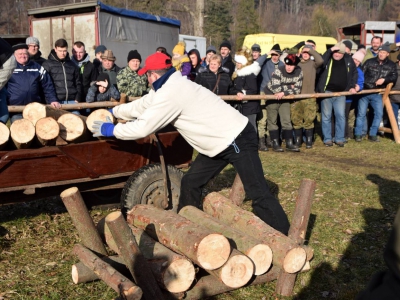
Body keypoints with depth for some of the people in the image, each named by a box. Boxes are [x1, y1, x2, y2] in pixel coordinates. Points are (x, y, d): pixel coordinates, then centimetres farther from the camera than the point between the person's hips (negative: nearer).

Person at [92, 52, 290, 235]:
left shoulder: (170, 93, -23)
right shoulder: (170, 86, 9)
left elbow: (143, 128, -19)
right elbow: (142, 105, 22)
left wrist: (111, 130, -5)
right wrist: (113, 111, 33)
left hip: (237, 139, -10)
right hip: (219, 142, 10)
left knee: (258, 193, -10)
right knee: (190, 183, 14)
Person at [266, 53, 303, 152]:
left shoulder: (299, 72, -9)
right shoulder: (278, 71, -22)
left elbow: (297, 89, -13)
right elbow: (276, 88, -30)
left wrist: (284, 93, -26)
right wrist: (289, 87, -18)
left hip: (285, 98, 4)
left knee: (286, 120, 1)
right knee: (272, 121, 0)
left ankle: (289, 143, 6)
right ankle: (275, 143, 7)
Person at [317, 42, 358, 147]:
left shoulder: (348, 59, 6)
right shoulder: (328, 57, -3)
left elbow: (354, 72, 16)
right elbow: (320, 64, -26)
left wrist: (352, 86, 7)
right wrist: (330, 50, -25)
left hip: (341, 93, 2)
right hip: (327, 92, -2)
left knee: (340, 116, 0)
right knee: (326, 117, 3)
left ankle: (339, 138, 11)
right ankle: (327, 139, 13)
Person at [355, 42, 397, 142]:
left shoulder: (391, 65, 6)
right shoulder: (369, 62, 1)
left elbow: (394, 77, 1)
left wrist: (384, 79, -16)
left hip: (377, 94, 2)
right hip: (364, 92, -2)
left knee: (379, 113, -5)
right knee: (361, 113, -1)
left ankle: (372, 135, 7)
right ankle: (358, 134, 9)